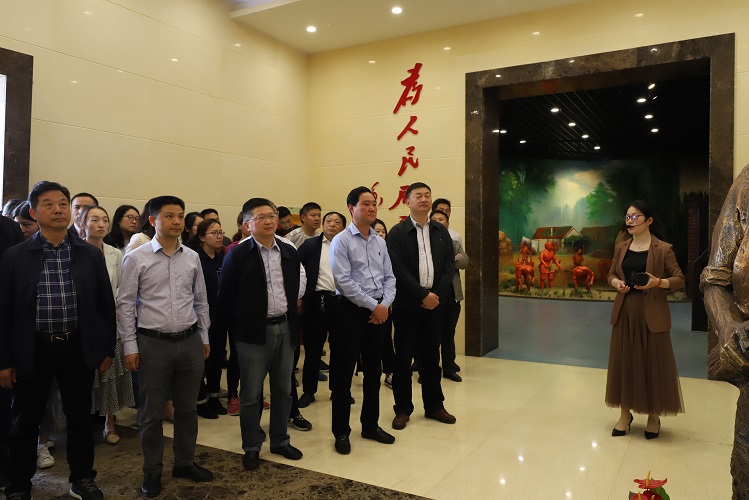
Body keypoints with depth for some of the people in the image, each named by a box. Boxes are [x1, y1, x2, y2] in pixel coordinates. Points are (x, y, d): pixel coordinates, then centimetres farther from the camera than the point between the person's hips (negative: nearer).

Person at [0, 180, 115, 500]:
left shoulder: (91, 255, 1)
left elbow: (105, 305, 4)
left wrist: (107, 349, 3)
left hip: (78, 348, 1)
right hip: (32, 350, -1)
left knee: (80, 417, 12)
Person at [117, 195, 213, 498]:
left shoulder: (192, 257, 5)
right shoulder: (136, 258, -5)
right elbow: (125, 305, -4)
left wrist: (204, 337, 12)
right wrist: (130, 347, -6)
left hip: (190, 341, 3)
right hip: (153, 343, -3)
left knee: (187, 408, 14)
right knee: (152, 412, 9)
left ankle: (185, 462, 32)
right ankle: (152, 471, 26)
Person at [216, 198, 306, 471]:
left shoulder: (289, 252, 5)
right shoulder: (238, 255, -9)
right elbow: (226, 296, -5)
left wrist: (293, 319, 10)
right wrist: (234, 328, -2)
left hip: (285, 328, 5)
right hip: (253, 333, -4)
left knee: (283, 390, 15)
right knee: (251, 394, 7)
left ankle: (280, 440, 31)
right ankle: (251, 448, 23)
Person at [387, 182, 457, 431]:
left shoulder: (441, 232, 10)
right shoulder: (397, 232, -4)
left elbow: (449, 264, 5)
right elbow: (398, 269, -12)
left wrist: (437, 294, -8)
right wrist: (423, 295, -15)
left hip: (435, 301, 4)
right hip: (407, 304, -3)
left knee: (431, 356, 12)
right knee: (403, 358, 4)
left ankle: (434, 405, 24)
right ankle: (403, 409, 16)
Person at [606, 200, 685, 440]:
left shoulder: (663, 249, -5)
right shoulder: (621, 248, 7)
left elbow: (679, 280, -3)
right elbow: (611, 275, 16)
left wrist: (658, 282, -21)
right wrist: (617, 283, -6)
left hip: (652, 314, -4)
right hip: (624, 312, 4)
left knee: (653, 364, 3)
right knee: (623, 362, 8)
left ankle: (654, 416, 20)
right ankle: (625, 413, 22)